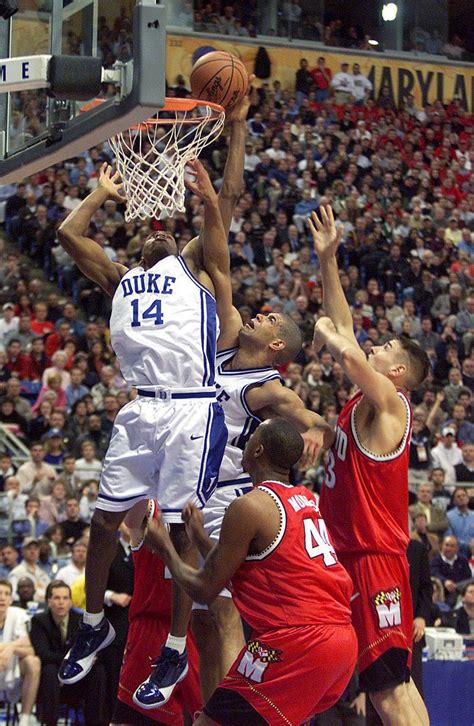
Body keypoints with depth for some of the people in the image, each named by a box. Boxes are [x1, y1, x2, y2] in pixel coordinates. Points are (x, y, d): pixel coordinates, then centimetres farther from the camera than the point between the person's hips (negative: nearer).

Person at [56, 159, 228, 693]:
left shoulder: (194, 270, 16)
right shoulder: (120, 280, 24)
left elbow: (214, 213, 2)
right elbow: (68, 232, 19)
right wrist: (105, 192, 29)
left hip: (191, 412, -4)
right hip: (139, 411, 4)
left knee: (182, 529, -3)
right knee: (104, 520, 6)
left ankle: (176, 649, 5)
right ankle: (94, 626, 26)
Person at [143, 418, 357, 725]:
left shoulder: (250, 507, -8)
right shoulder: (308, 501, 17)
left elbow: (205, 589, -2)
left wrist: (164, 547, 13)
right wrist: (198, 535, 32)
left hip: (296, 641, -9)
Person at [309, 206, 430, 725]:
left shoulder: (388, 402, -8)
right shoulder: (363, 402, 16)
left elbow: (347, 351, -26)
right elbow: (344, 330, 22)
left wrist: (327, 333, -4)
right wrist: (326, 261, 20)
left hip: (374, 558, -10)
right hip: (344, 555, 10)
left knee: (389, 682, -15)